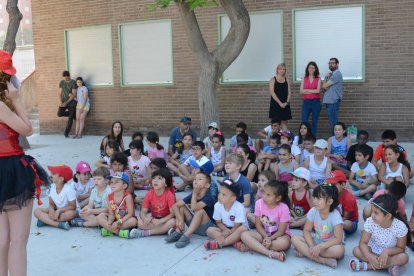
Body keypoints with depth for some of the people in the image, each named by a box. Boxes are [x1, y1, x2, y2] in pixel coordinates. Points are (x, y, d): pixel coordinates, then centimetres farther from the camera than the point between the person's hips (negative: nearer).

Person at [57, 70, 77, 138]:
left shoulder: (73, 82, -9)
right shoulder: (61, 82, 6)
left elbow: (74, 94, -12)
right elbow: (61, 93, 10)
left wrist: (66, 102, -15)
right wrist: (61, 101, -7)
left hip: (71, 102, -4)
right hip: (64, 101, 4)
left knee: (70, 118, -5)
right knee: (59, 114, -15)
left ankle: (66, 132, 5)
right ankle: (73, 114, 12)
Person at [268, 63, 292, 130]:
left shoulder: (286, 80, 10)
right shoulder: (273, 79, 0)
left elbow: (289, 92, 5)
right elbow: (272, 92, -9)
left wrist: (287, 102, -11)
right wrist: (280, 103, -16)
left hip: (285, 105, 4)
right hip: (275, 104, -3)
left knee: (284, 122, 5)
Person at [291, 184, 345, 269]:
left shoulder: (335, 215, -22)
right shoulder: (313, 211, -11)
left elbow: (338, 239, -26)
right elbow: (307, 231, -5)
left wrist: (320, 247, -34)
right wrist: (311, 246, -23)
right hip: (316, 242, 4)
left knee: (339, 250, -37)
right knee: (295, 238, -18)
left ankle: (305, 252, -24)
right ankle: (323, 260, -25)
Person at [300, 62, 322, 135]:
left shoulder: (318, 79, 5)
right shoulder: (304, 79, 9)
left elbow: (318, 90, -8)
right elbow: (301, 91, 0)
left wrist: (306, 90, -5)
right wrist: (313, 91, -7)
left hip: (316, 102, -1)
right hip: (306, 102, 1)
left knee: (314, 122, 5)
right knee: (304, 121, -6)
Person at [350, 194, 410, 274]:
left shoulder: (400, 227, -25)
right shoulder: (370, 222, -23)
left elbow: (401, 248, -15)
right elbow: (363, 243, -19)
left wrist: (387, 251, -34)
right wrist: (369, 256, -39)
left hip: (389, 254, -1)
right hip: (373, 251, 1)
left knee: (404, 257, -31)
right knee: (356, 250, -24)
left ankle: (365, 266, -29)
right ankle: (389, 265, -24)